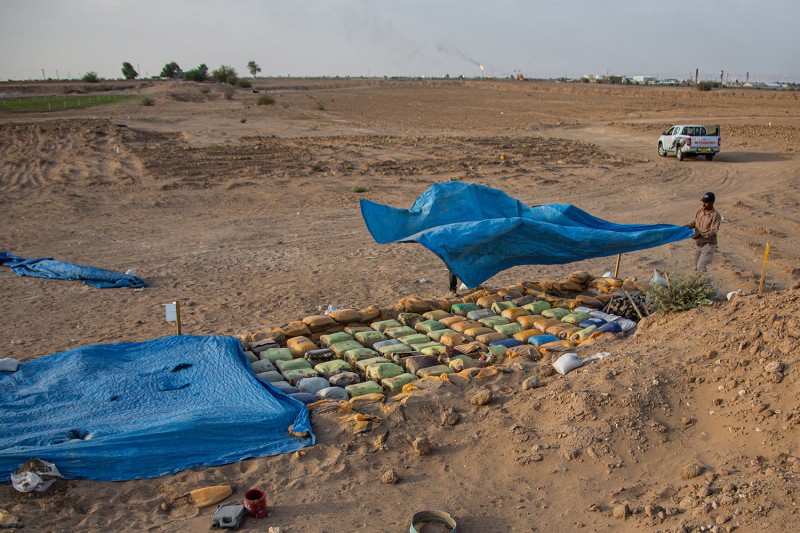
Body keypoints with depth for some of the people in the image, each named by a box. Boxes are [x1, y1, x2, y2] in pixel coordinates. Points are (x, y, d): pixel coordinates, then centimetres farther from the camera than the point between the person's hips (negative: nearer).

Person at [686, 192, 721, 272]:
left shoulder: (715, 215, -18)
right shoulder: (700, 211, 1)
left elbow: (713, 232, -22)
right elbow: (694, 222, 10)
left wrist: (700, 235, -36)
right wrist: (687, 226, -11)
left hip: (708, 245, -7)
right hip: (698, 244, 7)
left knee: (701, 267, -17)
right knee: (696, 267, 15)